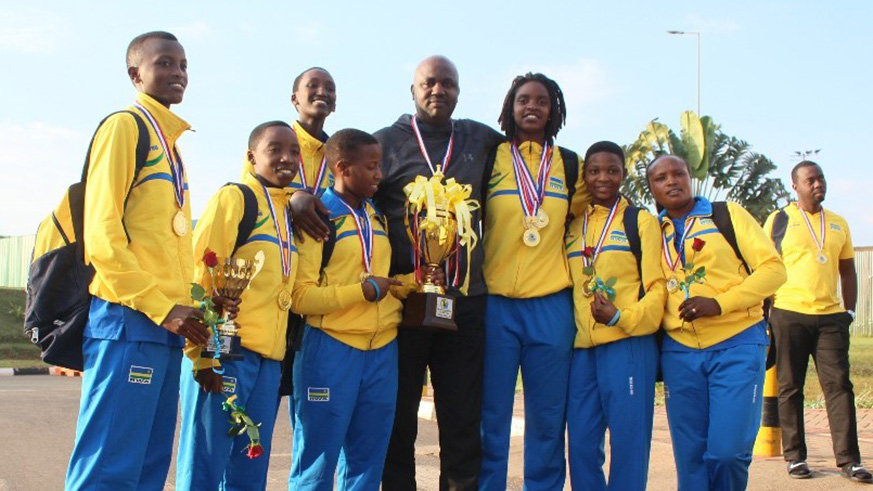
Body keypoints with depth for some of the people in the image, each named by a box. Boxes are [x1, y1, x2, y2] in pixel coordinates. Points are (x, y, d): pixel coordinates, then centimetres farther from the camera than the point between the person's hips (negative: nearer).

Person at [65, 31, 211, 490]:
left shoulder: (171, 142, 21)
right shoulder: (125, 126, -4)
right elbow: (102, 232, -12)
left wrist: (184, 310, 9)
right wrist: (160, 306, -14)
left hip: (165, 325, 8)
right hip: (128, 319, -8)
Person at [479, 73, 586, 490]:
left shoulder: (569, 165, 11)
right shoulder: (490, 158, 6)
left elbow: (581, 217, 25)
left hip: (551, 302, 2)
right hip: (496, 301, -1)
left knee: (547, 417, 5)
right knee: (491, 416, 1)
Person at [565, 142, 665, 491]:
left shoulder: (641, 221, 4)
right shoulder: (573, 228, 17)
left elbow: (657, 286, -2)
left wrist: (621, 317, -16)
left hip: (628, 344, -4)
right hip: (581, 347, 4)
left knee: (628, 442, -2)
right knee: (581, 445, 5)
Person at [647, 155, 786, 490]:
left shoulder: (728, 214, 3)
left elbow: (773, 268, -4)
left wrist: (720, 303, -15)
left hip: (737, 345, -3)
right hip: (679, 352, 3)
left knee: (728, 449, -11)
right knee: (690, 456, 4)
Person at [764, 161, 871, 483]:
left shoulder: (839, 224, 14)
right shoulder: (779, 221, 2)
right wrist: (764, 314, -4)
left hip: (831, 316, 3)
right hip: (789, 315, -3)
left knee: (839, 385, 0)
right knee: (790, 387, 3)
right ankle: (795, 457, 11)